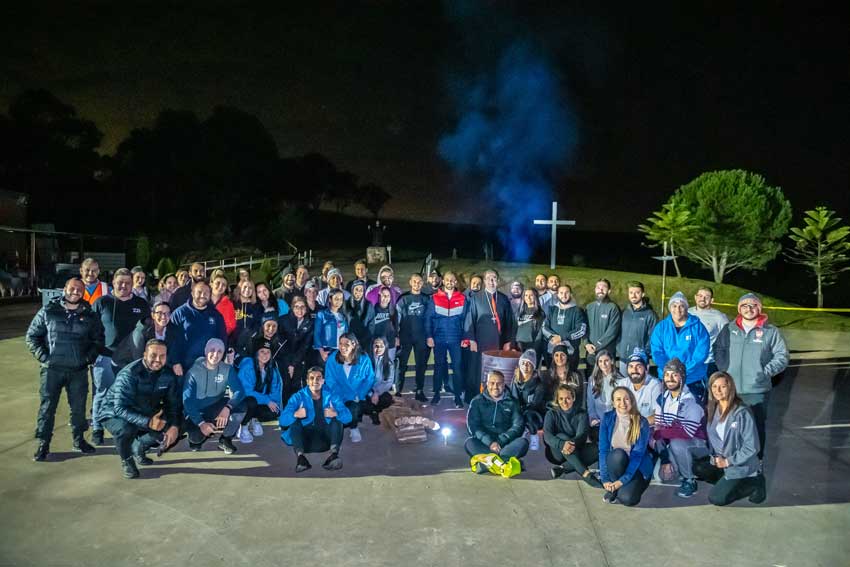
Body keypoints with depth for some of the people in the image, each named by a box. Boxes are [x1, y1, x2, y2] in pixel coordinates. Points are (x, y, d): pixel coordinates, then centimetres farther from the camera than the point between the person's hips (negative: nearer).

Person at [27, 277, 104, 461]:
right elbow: (32, 336, 5)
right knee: (47, 406, 1)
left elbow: (98, 339, 13)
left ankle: (79, 440, 25)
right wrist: (43, 356, -6)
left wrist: (89, 357, 0)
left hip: (79, 370, 2)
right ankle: (43, 445, 12)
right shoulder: (48, 311, 0)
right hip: (52, 369, -2)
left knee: (78, 406, 9)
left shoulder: (89, 315, 5)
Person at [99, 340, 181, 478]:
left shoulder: (168, 375, -10)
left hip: (147, 414, 5)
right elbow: (120, 408, -33)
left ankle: (138, 447, 14)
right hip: (115, 414, -5)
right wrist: (148, 422, -46)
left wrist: (174, 426, -24)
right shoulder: (128, 374, -27)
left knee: (171, 429, -16)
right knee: (125, 429, -37)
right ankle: (126, 460, -4)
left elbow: (174, 404, -4)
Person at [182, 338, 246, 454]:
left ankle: (225, 439, -2)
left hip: (217, 408, 2)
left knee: (240, 407, -26)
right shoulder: (194, 371, -16)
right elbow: (188, 401, -19)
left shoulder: (227, 369, -9)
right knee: (196, 437, -30)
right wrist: (201, 423, -30)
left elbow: (239, 391, -19)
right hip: (197, 412, -2)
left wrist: (227, 408, -39)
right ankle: (197, 438, 11)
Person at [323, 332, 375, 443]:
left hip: (358, 398, 0)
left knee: (353, 407, -27)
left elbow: (369, 380, -2)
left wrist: (358, 396, -15)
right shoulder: (332, 359, -9)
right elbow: (330, 382, -5)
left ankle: (354, 427, 8)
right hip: (339, 399, 0)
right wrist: (343, 397, -17)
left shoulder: (364, 360, -9)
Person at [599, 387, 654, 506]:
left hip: (637, 467, -2)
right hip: (615, 464, 2)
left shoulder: (642, 423, -14)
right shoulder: (607, 419, -8)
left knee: (626, 498, -28)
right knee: (617, 453, -34)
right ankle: (613, 488, -12)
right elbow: (603, 449, -10)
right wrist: (605, 479, -19)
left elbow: (638, 454, -19)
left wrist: (623, 480, -27)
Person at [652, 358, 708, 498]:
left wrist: (658, 433, -20)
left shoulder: (691, 401, -23)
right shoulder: (662, 399, -4)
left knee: (677, 444, -35)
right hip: (672, 442, 6)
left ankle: (690, 481, -12)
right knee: (663, 474, -10)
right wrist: (665, 461, -15)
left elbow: (688, 432, -30)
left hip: (698, 444, -6)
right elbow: (659, 428, -7)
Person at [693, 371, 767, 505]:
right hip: (720, 460, 7)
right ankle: (728, 482, 6)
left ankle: (754, 483, 8)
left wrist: (728, 462, -17)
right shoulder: (714, 409, -1)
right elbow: (712, 436, 9)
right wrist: (715, 456, -7)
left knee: (717, 499, -10)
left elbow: (752, 447, -21)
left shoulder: (742, 413, -23)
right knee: (697, 467, -16)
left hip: (741, 466, -7)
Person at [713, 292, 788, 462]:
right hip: (730, 388, 2)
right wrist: (724, 368, 0)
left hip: (758, 390, -2)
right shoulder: (729, 329, 8)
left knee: (757, 427, 6)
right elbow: (718, 349, 13)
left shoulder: (770, 331, 1)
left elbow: (782, 356, 1)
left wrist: (766, 371, -9)